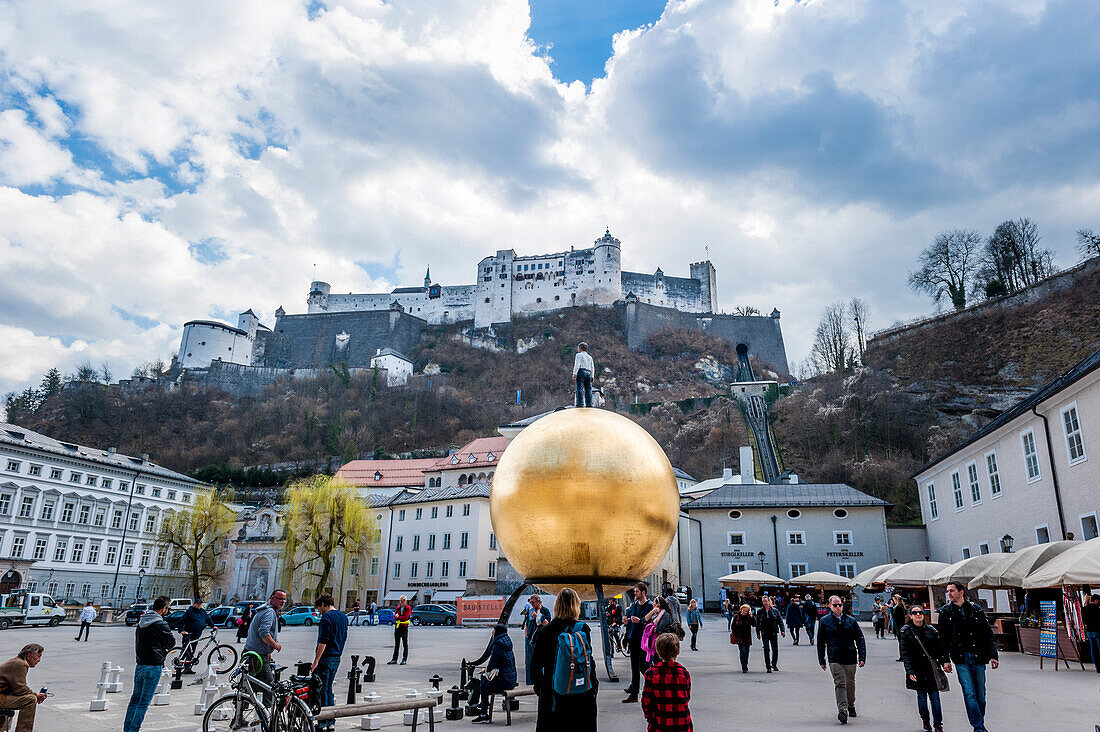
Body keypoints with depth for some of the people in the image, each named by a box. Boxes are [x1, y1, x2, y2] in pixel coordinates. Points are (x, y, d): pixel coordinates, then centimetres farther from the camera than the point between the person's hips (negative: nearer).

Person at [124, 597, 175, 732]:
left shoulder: (141, 621, 8)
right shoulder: (161, 624, -17)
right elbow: (171, 643, -9)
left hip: (139, 665, 8)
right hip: (153, 667, -8)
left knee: (136, 697, 18)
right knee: (144, 701, 0)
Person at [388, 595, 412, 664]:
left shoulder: (408, 608, -2)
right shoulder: (398, 608, 13)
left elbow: (406, 617, -14)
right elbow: (394, 617, 5)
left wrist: (398, 617, -8)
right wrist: (396, 617, -16)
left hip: (404, 627, -5)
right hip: (397, 626, 5)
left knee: (405, 644, -1)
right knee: (396, 644, 10)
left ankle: (404, 659, 2)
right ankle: (394, 659, 14)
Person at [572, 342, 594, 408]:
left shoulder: (579, 355, 5)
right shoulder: (589, 357, 24)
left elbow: (577, 365, -8)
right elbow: (592, 368, 18)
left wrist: (574, 374, -13)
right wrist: (592, 376, 20)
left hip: (581, 371, -6)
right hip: (588, 373, 6)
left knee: (580, 388, -12)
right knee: (588, 389, 2)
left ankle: (580, 403, -23)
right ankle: (589, 404, -4)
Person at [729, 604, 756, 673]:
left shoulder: (749, 617, 4)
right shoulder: (737, 617, 1)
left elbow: (754, 625, -9)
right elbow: (732, 626, 5)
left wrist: (752, 617, -20)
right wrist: (736, 634, -4)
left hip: (747, 638, 3)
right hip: (740, 637, -3)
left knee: (746, 652, 10)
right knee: (743, 652, -14)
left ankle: (745, 666, 28)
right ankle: (744, 668, -15)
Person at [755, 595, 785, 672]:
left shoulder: (775, 611, 4)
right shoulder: (760, 611, 3)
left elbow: (780, 621, 4)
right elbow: (758, 623, 8)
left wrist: (782, 630, -8)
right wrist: (758, 633, 5)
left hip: (774, 633, 1)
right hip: (764, 633, -1)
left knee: (775, 649, 5)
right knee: (766, 649, -8)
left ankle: (774, 665, 26)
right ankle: (768, 667, -3)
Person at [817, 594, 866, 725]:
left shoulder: (851, 621, 8)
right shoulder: (824, 621, 3)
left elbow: (860, 639, 7)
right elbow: (820, 642, 7)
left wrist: (862, 657, -2)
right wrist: (822, 660, 5)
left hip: (850, 658, 2)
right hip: (835, 659, -2)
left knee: (850, 683, 14)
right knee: (840, 683, -12)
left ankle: (851, 706, 34)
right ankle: (842, 710, -16)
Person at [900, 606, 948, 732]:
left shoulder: (931, 630, 5)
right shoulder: (906, 632, -2)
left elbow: (940, 648, 8)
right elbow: (905, 654, -6)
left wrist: (944, 662, -6)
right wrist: (909, 671, -15)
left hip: (932, 668, 1)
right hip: (917, 670, -1)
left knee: (935, 696, -1)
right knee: (922, 696, 5)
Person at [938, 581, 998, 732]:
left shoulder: (976, 610, 3)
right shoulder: (945, 612, 4)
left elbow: (988, 634, 6)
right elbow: (943, 638, 6)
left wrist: (993, 655, -2)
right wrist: (945, 660, 1)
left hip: (978, 657, 1)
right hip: (960, 658, -1)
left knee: (980, 694, 8)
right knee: (969, 694, -8)